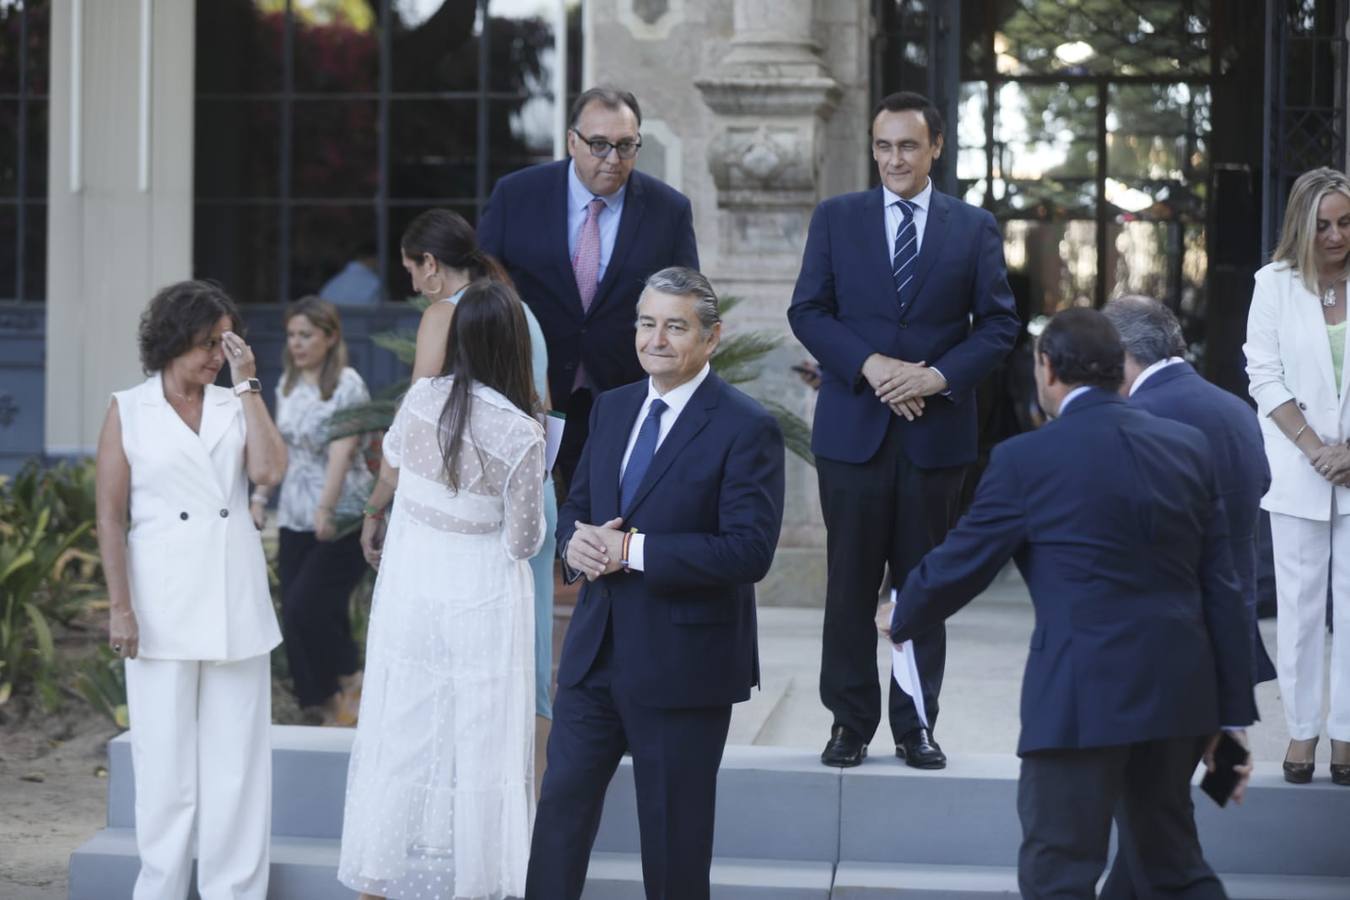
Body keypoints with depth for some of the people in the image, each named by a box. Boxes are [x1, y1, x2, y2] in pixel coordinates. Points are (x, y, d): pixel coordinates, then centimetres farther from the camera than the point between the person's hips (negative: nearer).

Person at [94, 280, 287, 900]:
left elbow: (269, 470, -8)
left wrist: (247, 385, -4)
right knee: (166, 756, 3)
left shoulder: (236, 407, 11)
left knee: (237, 754, 3)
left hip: (236, 606, 2)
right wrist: (120, 607, -8)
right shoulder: (128, 412, 3)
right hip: (164, 608, -2)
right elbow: (110, 514, -1)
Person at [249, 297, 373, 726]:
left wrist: (326, 508, -29)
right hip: (294, 516, 7)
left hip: (340, 518, -7)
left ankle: (351, 681, 7)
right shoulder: (288, 384, 11)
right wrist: (260, 496, 11)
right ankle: (330, 709, 12)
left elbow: (342, 450, -20)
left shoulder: (348, 385, -9)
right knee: (294, 613, 3)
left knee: (307, 607, -16)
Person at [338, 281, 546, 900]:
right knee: (476, 746, 7)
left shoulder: (422, 399, -6)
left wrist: (373, 516, 36)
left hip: (409, 592, 4)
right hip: (480, 601, -4)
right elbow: (523, 541, -11)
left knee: (401, 732, 14)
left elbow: (389, 470, 15)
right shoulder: (521, 433, -18)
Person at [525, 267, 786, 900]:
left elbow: (749, 550, -20)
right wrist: (576, 544, -8)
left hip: (681, 664, -6)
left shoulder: (746, 429, -12)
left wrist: (632, 550, -22)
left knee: (674, 833, 6)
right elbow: (576, 506, 17)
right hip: (595, 653, 6)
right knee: (562, 802, 8)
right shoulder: (612, 408, 10)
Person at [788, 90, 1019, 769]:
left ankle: (916, 725, 14)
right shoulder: (836, 218, 7)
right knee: (850, 585, 3)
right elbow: (807, 311, 2)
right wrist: (871, 366, -13)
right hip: (853, 427, 0)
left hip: (936, 429, 0)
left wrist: (938, 376, -11)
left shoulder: (974, 227, 7)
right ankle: (850, 722, 11)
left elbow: (999, 323, 4)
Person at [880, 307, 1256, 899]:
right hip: (1179, 690, 6)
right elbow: (1221, 589, 7)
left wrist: (901, 617, 21)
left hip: (1085, 695, -6)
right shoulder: (1188, 446, 7)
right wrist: (1233, 713, 12)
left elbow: (960, 563, 0)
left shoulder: (1026, 459, -8)